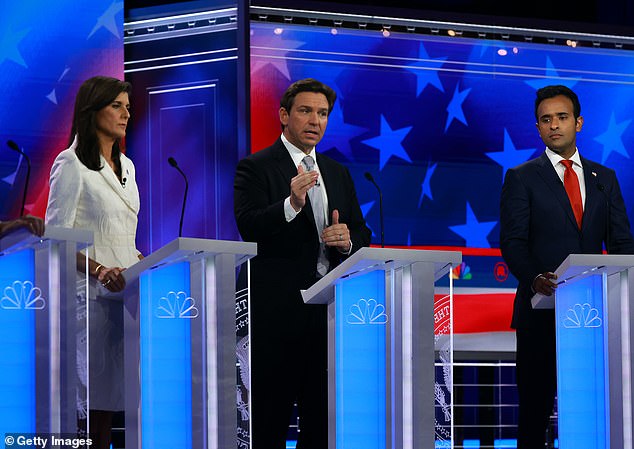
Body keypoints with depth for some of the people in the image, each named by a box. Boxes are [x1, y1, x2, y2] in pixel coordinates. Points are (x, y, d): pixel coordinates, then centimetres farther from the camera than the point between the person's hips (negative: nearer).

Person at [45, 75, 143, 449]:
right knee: (85, 394, -10)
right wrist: (99, 270, -22)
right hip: (89, 292, -7)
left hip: (123, 290, 7)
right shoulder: (71, 164, -4)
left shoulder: (126, 166, 19)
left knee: (108, 392, 4)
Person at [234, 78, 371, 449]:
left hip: (329, 306, 6)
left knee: (323, 415, 9)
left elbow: (362, 234, 19)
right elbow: (248, 227, -16)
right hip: (279, 307, -6)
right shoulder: (256, 168, -2)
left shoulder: (338, 173, 18)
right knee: (270, 417, -4)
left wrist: (348, 240, -5)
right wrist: (292, 204, -32)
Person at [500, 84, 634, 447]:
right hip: (542, 309, -3)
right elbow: (513, 241, -4)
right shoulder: (521, 178, 5)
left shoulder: (604, 178, 15)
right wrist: (535, 278, -23)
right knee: (536, 405, 0)